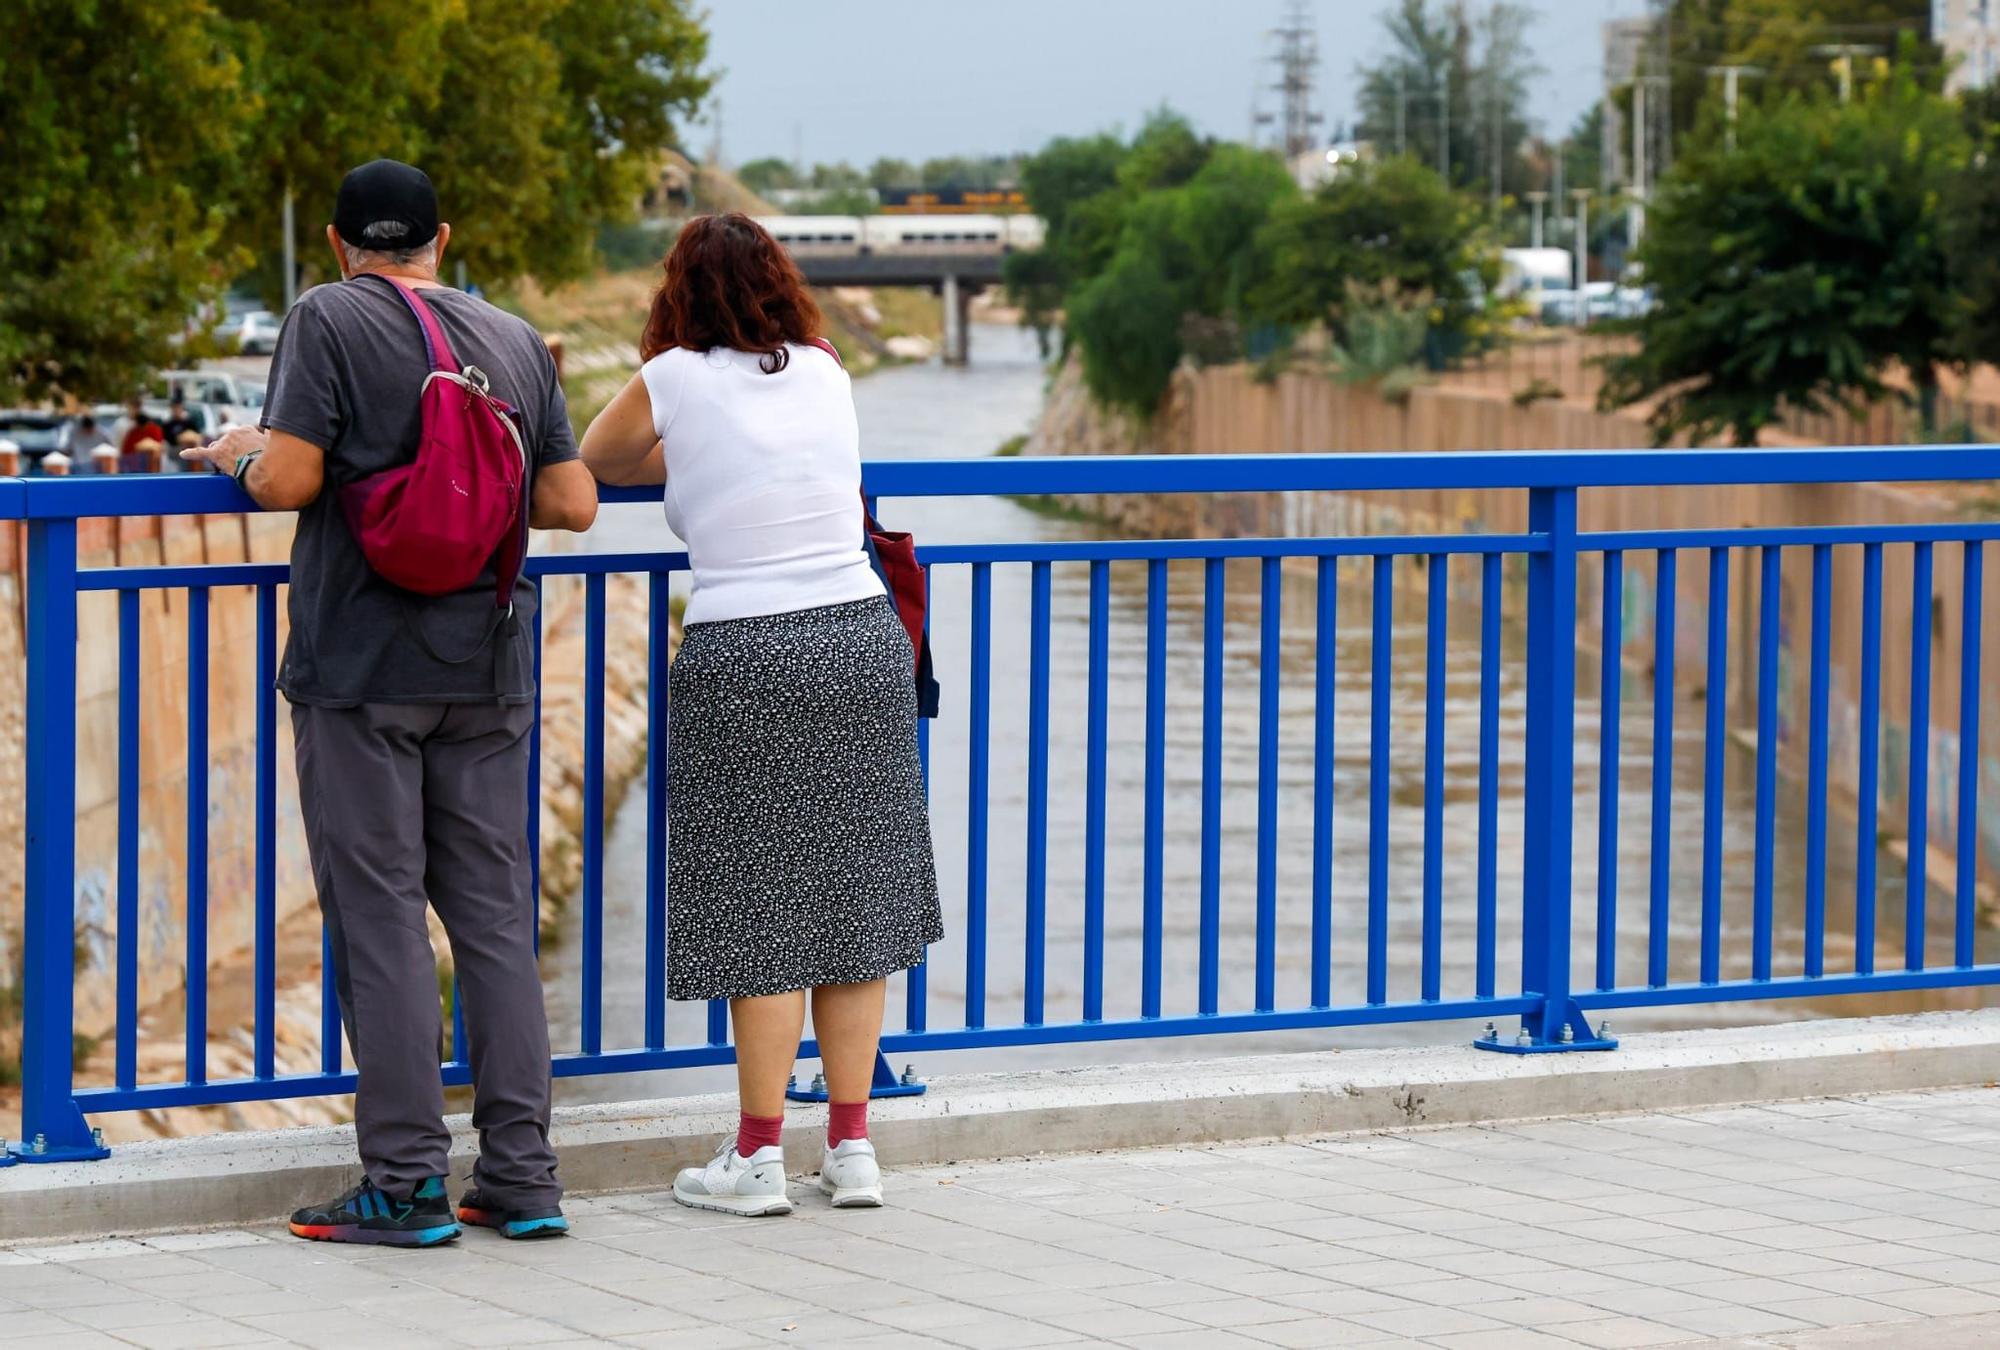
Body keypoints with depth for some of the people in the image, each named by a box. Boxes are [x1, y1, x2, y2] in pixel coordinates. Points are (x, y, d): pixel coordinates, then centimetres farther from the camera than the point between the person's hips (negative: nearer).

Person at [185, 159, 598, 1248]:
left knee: (380, 918, -1)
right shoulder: (514, 340, 9)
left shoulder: (329, 321, -5)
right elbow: (572, 504, 7)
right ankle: (521, 1173, 9)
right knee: (495, 916, 9)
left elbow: (291, 479, -15)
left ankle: (406, 1182, -1)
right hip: (486, 669, 5)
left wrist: (239, 455, 6)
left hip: (362, 667, -5)